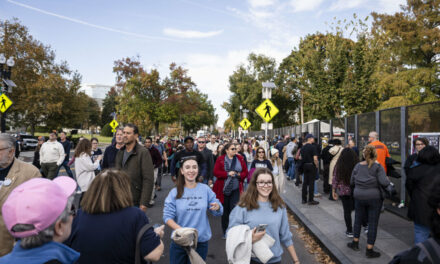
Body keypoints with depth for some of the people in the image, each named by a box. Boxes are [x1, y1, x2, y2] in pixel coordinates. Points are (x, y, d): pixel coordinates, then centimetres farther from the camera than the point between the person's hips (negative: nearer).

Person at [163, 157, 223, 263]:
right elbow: (167, 216, -8)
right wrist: (180, 229, -25)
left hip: (201, 241, 1)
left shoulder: (205, 189, -2)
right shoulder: (175, 192, -4)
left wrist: (217, 207, -22)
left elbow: (218, 213, 1)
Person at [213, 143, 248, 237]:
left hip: (236, 189, 1)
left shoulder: (240, 159, 7)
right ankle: (225, 232, 23)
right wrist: (227, 174, -16)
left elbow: (245, 172, 10)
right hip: (224, 189, -1)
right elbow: (216, 172, -8)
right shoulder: (220, 159, 0)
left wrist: (239, 175, -10)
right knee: (225, 210, 9)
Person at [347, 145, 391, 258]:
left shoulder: (358, 166, -1)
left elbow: (351, 182, 5)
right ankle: (369, 250, 13)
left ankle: (355, 243, 31)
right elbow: (384, 182, -21)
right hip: (374, 198, -3)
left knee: (358, 220, 19)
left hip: (359, 197, 3)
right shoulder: (378, 166, -12)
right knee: (373, 223, 6)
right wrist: (388, 180, 0)